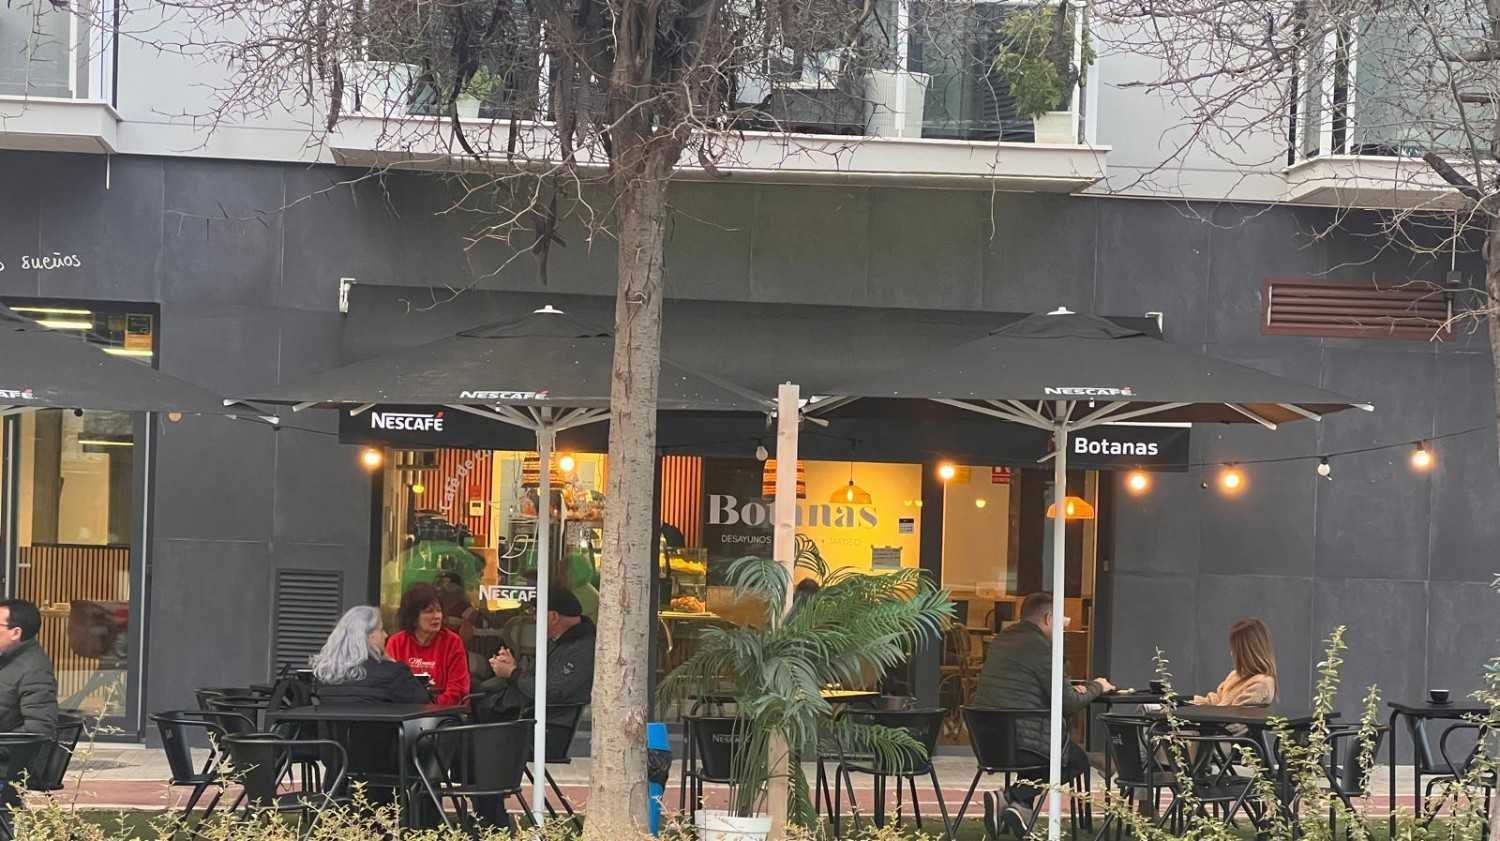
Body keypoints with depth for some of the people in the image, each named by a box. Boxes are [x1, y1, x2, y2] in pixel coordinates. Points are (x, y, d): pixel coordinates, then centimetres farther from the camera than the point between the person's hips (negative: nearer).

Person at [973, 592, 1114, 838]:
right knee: (1078, 759, 15)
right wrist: (1096, 687, 10)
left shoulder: (1001, 640, 14)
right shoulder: (1041, 646, -11)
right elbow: (1068, 704, -9)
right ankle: (1015, 798, -3)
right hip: (1021, 739, -8)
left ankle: (1009, 799, 9)